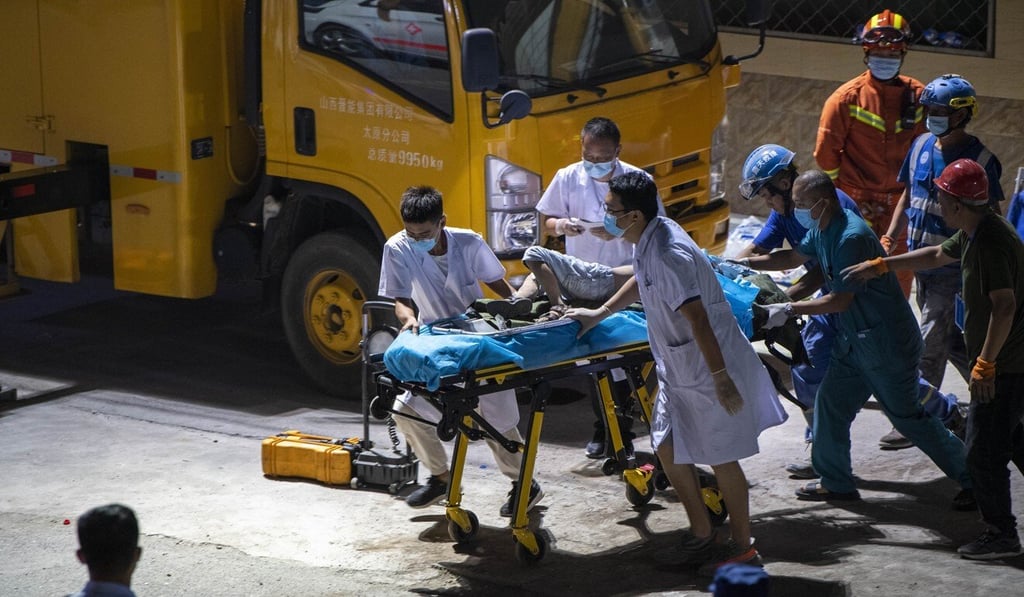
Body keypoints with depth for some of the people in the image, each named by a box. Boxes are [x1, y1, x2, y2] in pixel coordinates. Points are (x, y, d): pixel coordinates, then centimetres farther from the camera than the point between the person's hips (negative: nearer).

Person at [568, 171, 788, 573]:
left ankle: (742, 548, 17)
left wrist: (720, 378, -28)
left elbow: (697, 319, -29)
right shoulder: (648, 241, 0)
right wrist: (599, 314, 23)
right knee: (669, 448, 13)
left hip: (708, 370, -10)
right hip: (677, 370, 10)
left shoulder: (668, 255, -29)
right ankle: (702, 537, 26)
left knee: (721, 458, 3)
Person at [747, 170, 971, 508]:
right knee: (832, 403, 10)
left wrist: (788, 310, -23)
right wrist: (743, 264, 16)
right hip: (854, 338, 9)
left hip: (887, 341, -9)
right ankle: (836, 482, 24)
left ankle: (973, 478, 10)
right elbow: (793, 258, 22)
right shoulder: (821, 230, 3)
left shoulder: (851, 238, -27)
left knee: (906, 416, -2)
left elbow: (840, 300, -26)